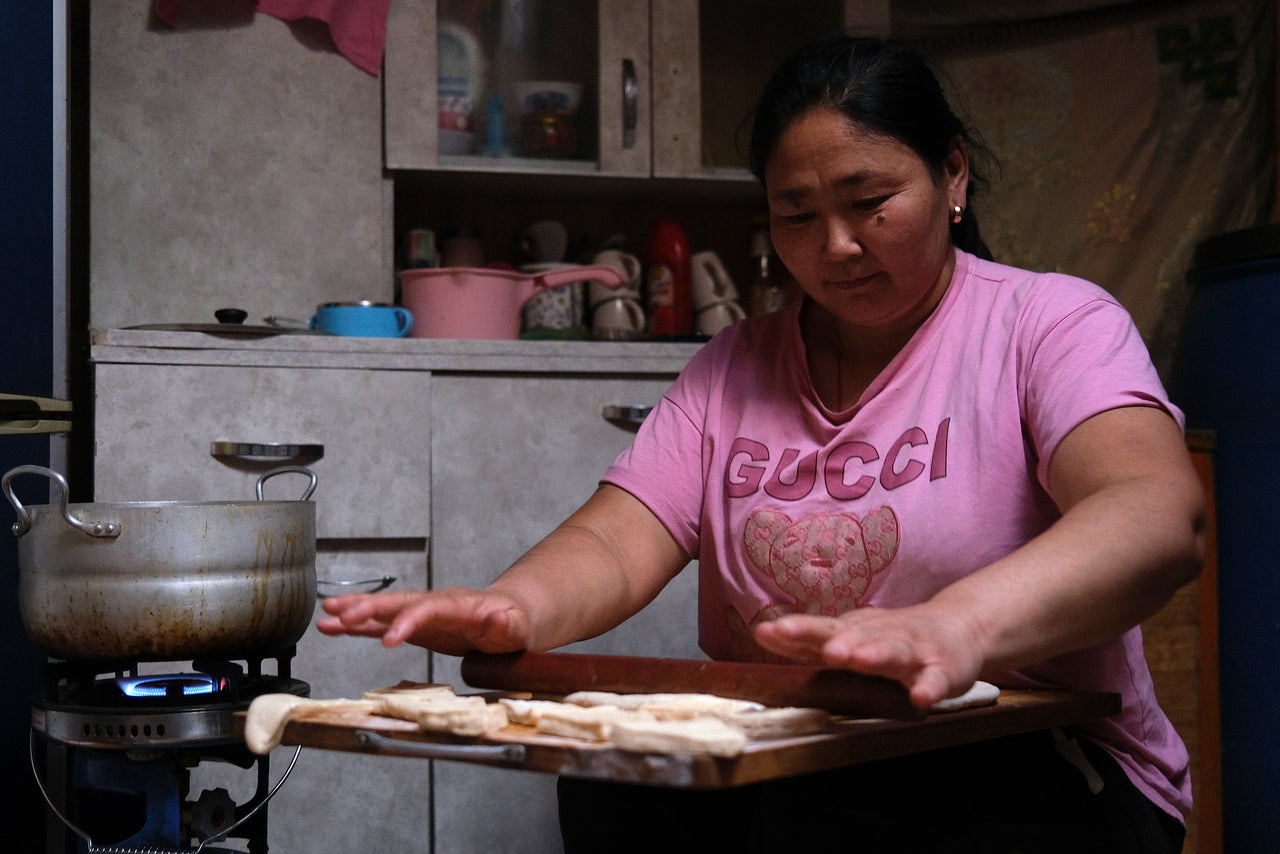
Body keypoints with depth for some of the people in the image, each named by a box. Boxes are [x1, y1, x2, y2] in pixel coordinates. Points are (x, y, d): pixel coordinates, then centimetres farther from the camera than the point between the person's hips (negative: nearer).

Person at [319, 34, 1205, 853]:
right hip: (768, 765, 4)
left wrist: (957, 627, -46)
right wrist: (514, 607, -28)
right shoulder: (734, 367, 12)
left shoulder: (1048, 323, -4)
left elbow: (1161, 518, -24)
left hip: (1017, 769, -3)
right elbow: (611, 545, -1)